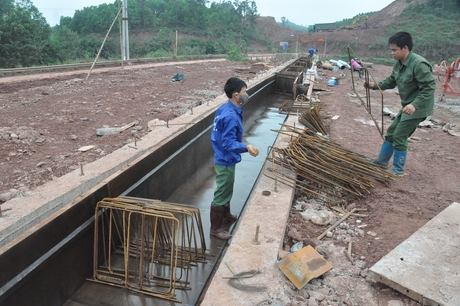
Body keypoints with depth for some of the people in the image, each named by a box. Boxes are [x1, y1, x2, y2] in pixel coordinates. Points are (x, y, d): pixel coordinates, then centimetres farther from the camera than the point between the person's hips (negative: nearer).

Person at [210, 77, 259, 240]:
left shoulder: (224, 108, 2)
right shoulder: (231, 116, -28)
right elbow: (228, 143, -29)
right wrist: (246, 147, -43)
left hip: (223, 158, 10)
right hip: (226, 161, -10)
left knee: (227, 189, 27)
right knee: (221, 194, 5)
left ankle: (226, 215, 48)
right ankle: (215, 228, 21)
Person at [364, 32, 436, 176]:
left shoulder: (419, 64, -25)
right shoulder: (399, 63, 2)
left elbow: (429, 87, -26)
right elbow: (391, 81, 15)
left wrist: (415, 104, -36)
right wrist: (375, 86, 1)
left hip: (418, 107, -9)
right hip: (407, 106, 9)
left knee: (399, 136, -5)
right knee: (391, 132, 14)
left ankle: (398, 170, 10)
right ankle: (382, 161, 29)